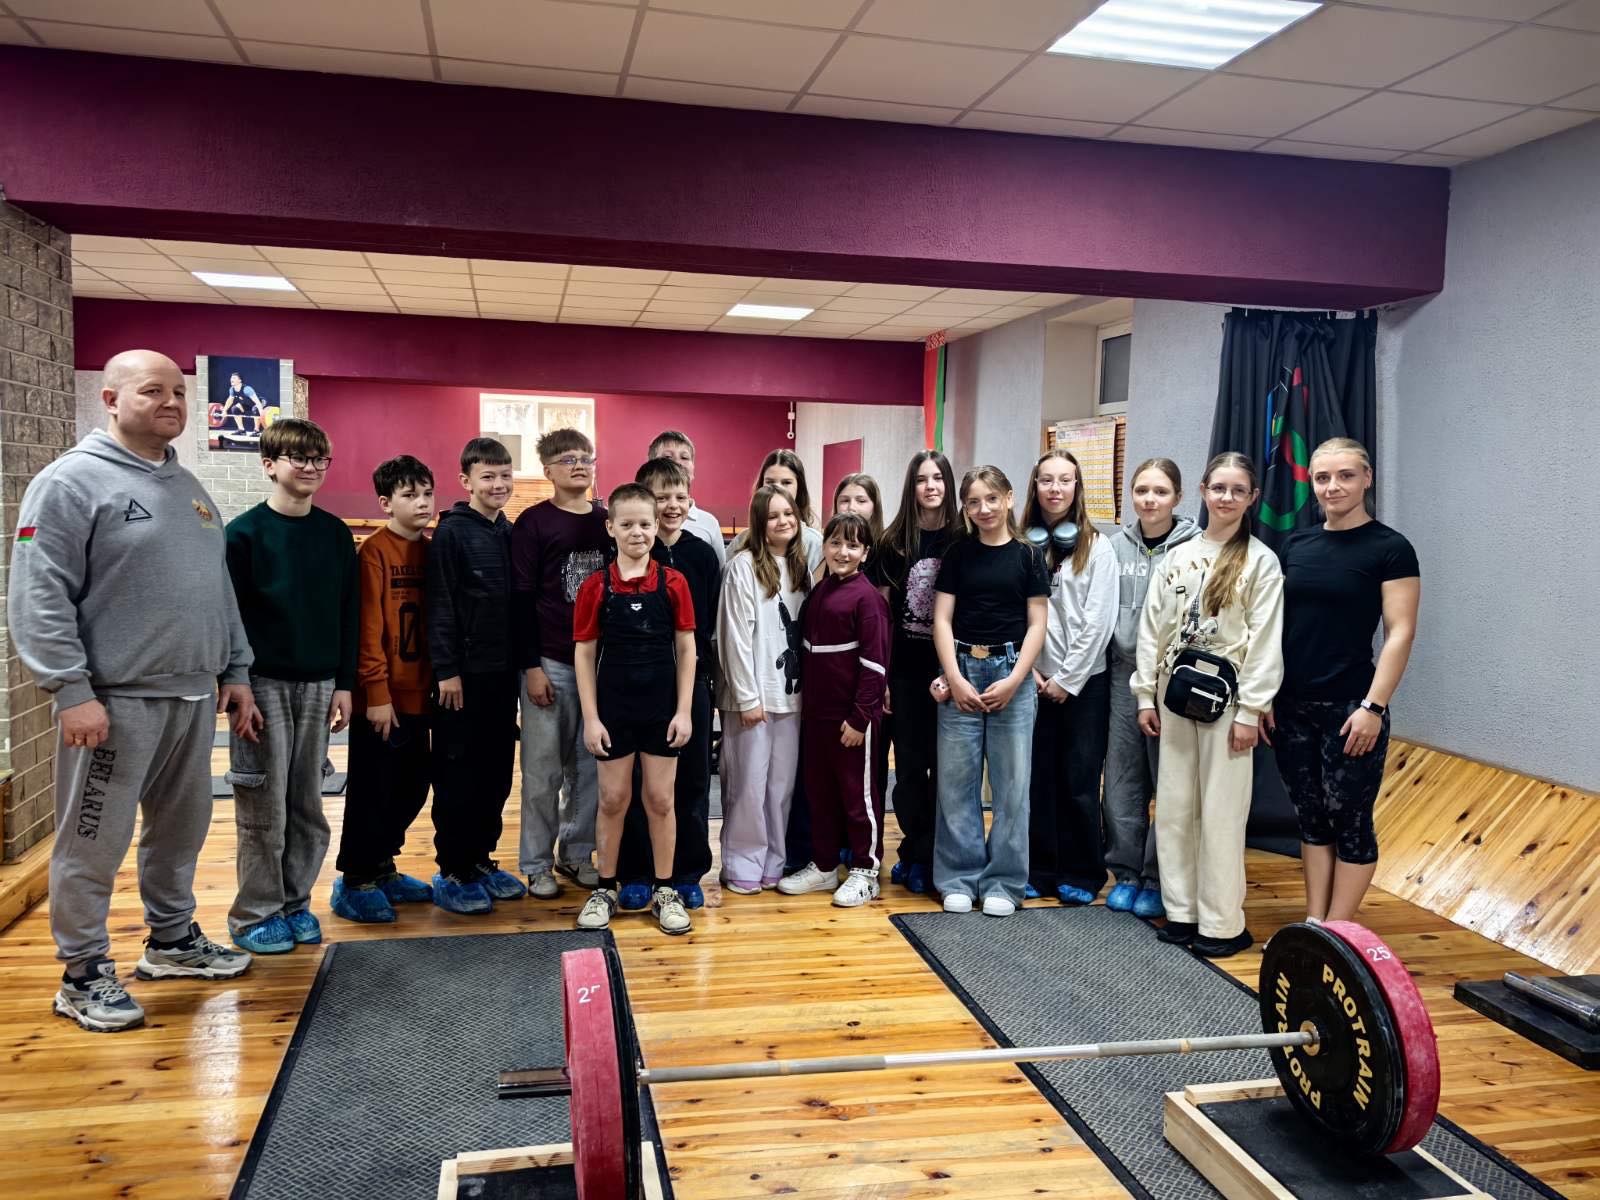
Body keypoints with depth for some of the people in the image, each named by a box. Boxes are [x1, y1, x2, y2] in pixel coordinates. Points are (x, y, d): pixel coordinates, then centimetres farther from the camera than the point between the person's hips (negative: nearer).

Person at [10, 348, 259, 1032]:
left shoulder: (189, 489, 16)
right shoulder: (73, 482, -8)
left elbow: (221, 591, 20)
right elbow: (38, 596, -14)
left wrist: (235, 672, 16)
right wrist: (71, 690, -19)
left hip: (193, 696, 8)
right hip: (114, 700, -7)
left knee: (181, 829, 17)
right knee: (94, 843, 2)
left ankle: (173, 939, 33)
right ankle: (84, 974, 15)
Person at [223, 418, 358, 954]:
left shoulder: (335, 533, 7)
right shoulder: (245, 532, -6)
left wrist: (343, 684, 6)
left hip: (318, 684, 4)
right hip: (263, 683, -4)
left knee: (307, 803, 10)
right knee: (263, 806, 2)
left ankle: (295, 901, 23)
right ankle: (255, 914, 14)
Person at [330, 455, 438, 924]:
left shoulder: (430, 552, 10)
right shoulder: (374, 551, -10)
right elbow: (368, 628, -14)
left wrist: (438, 682, 9)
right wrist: (376, 691, -16)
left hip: (418, 695, 7)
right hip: (381, 698, -7)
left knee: (412, 787, 14)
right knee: (373, 791, 2)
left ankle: (382, 868, 30)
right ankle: (354, 882, 16)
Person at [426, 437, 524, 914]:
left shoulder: (510, 533, 11)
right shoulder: (452, 533, -9)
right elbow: (439, 605, -12)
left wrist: (520, 663, 13)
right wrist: (446, 669, -16)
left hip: (502, 672, 7)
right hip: (464, 674, -6)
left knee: (497, 772, 12)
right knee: (458, 775, 1)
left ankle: (482, 860, 24)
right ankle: (452, 873, 11)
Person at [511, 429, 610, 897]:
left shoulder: (608, 522, 9)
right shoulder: (533, 523, -3)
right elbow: (522, 599, -6)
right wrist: (531, 666, -11)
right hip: (550, 662, -4)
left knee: (589, 765, 10)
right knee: (543, 769, 3)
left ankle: (577, 853, 24)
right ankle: (537, 864, 15)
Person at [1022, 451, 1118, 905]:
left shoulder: (1096, 547, -3)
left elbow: (1098, 622, -8)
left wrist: (1067, 679, -10)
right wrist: (1029, 670, -6)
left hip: (1084, 681, -2)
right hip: (1033, 679, 2)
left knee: (1079, 781, 3)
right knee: (1038, 778, 6)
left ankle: (1082, 875, 15)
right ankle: (1040, 870, 17)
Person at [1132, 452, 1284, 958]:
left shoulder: (1260, 561, -2)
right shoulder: (1177, 557, 10)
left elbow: (1265, 641, -7)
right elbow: (1152, 628, 10)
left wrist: (1250, 711, -12)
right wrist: (1146, 696, 6)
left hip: (1226, 698, -4)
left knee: (1221, 811, -1)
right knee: (1174, 806, 8)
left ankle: (1223, 923, 10)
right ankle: (1182, 910, 21)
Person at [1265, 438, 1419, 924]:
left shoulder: (1390, 548, -6)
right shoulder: (1295, 544, 9)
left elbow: (1400, 633, -10)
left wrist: (1373, 706, -15)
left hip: (1350, 708, -5)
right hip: (1293, 708, 5)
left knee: (1350, 821, 5)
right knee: (1312, 818, 13)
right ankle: (1313, 925, 22)